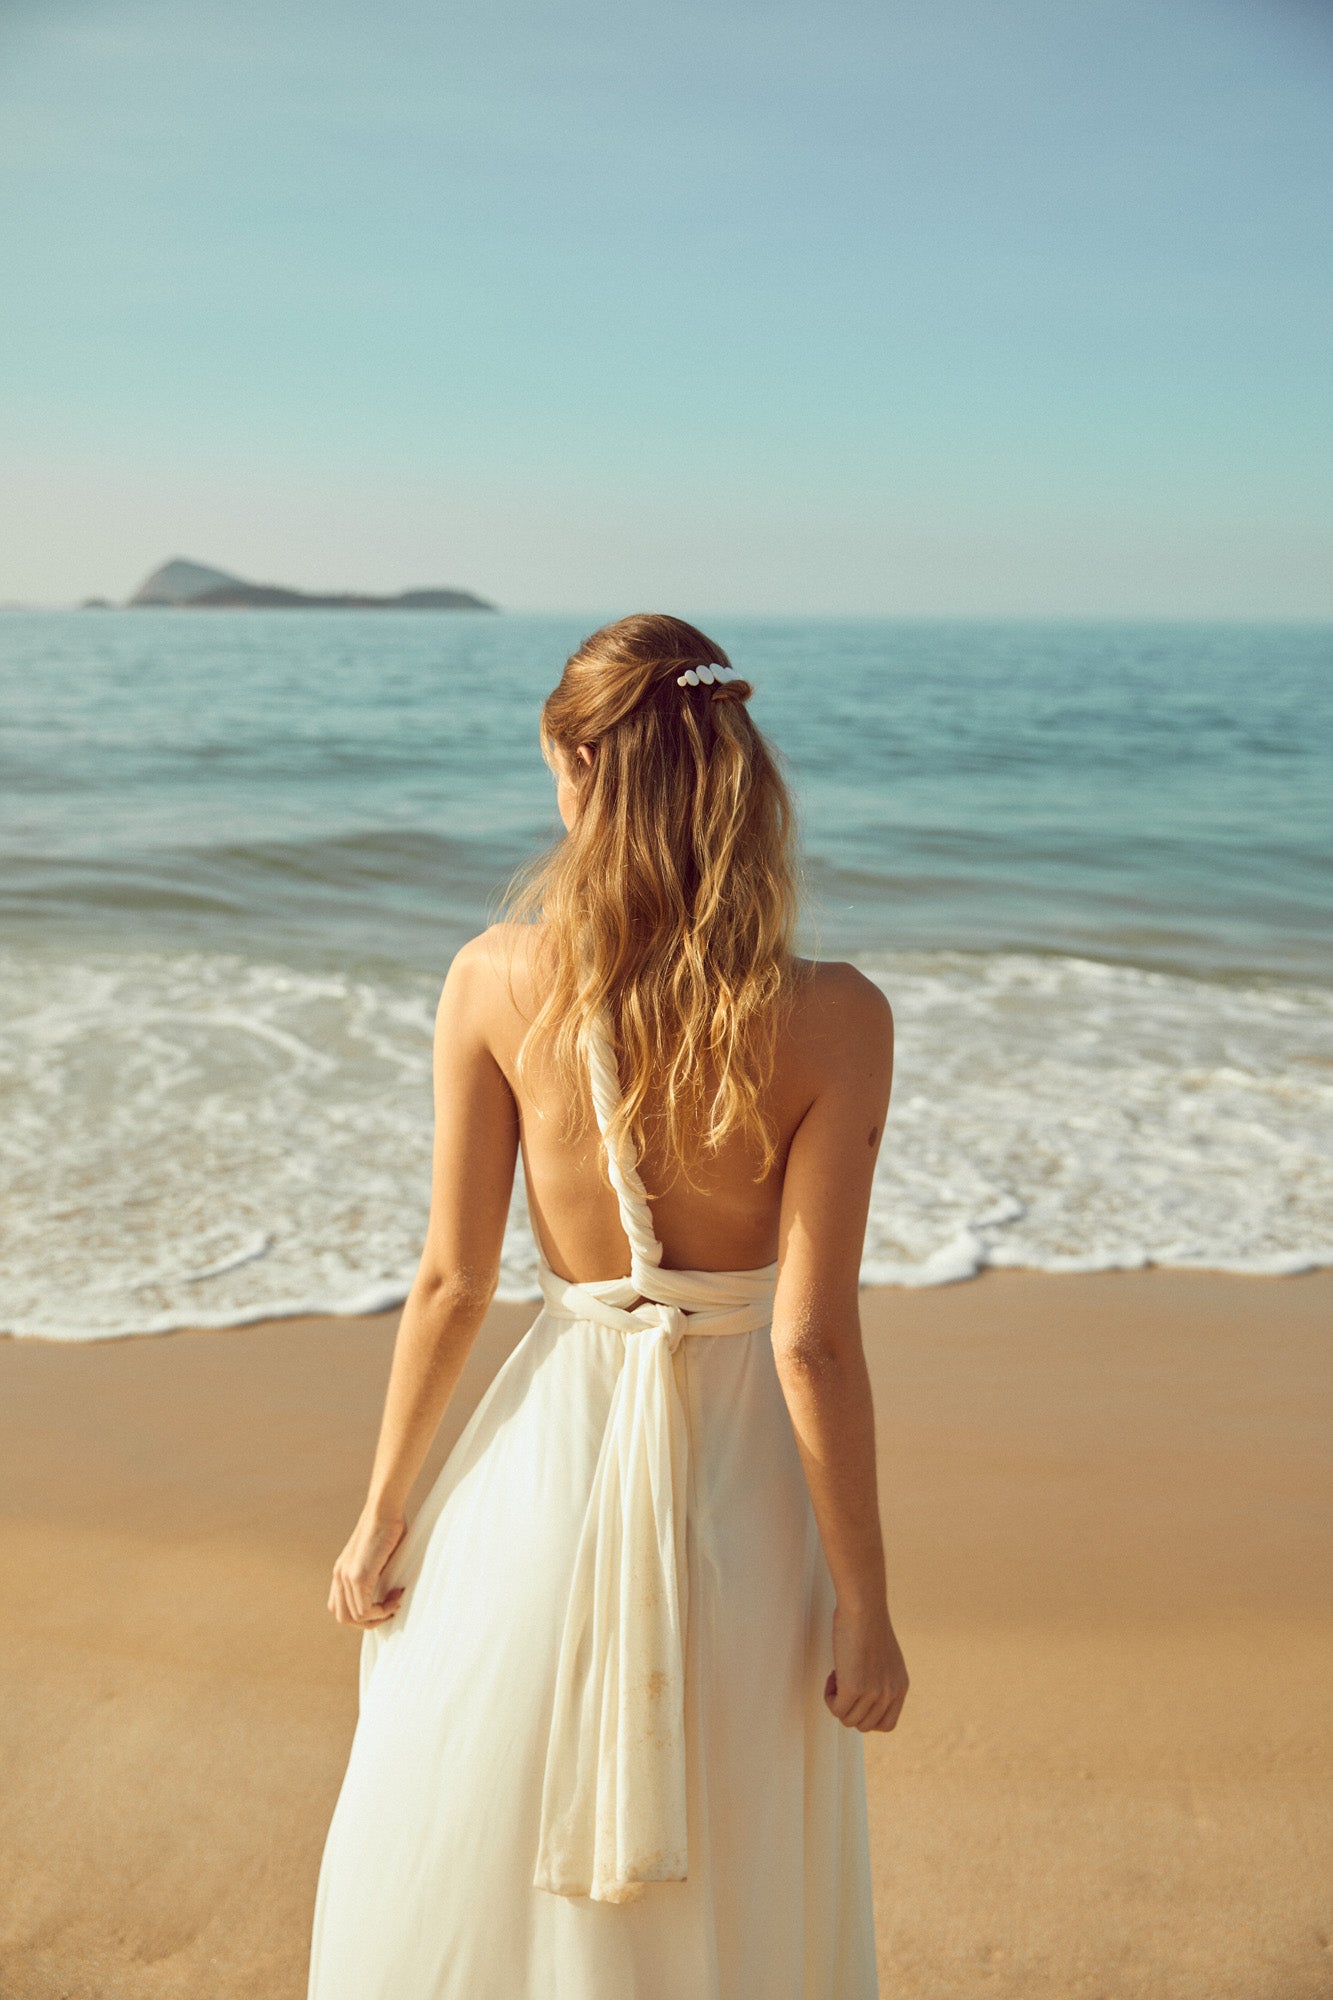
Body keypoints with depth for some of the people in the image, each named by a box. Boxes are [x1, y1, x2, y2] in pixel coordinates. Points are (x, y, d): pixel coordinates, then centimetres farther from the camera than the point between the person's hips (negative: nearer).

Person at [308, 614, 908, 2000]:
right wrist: (864, 1609, -6)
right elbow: (814, 1341, -17)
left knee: (477, 1869, 25)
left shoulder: (496, 983, -14)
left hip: (560, 1444, 1)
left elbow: (451, 1282, -8)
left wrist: (382, 1517, 6)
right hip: (747, 1469, 0)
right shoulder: (833, 1021, -18)